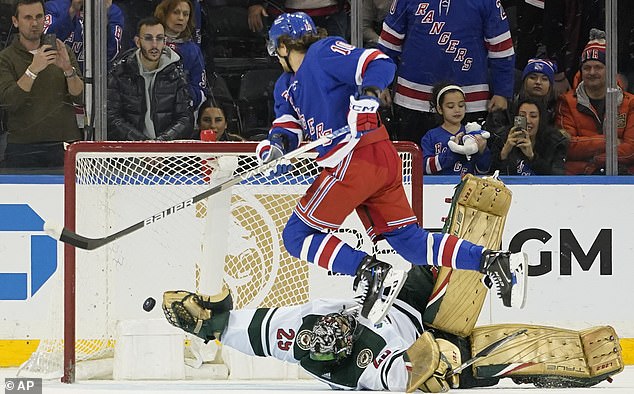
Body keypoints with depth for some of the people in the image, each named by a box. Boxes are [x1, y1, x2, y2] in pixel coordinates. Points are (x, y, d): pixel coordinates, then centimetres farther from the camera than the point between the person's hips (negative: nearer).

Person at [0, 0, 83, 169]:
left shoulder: (64, 53, 11)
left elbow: (80, 97, 2)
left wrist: (68, 69, -16)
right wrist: (33, 69, -24)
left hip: (65, 144, 2)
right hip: (23, 149, -2)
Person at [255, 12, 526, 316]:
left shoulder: (323, 52, -4)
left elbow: (380, 64, -13)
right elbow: (287, 127, 19)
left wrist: (367, 96, -31)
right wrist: (275, 144, -3)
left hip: (356, 159, -10)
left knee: (298, 235, -6)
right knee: (409, 241, 8)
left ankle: (369, 271, -20)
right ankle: (490, 260, 0)